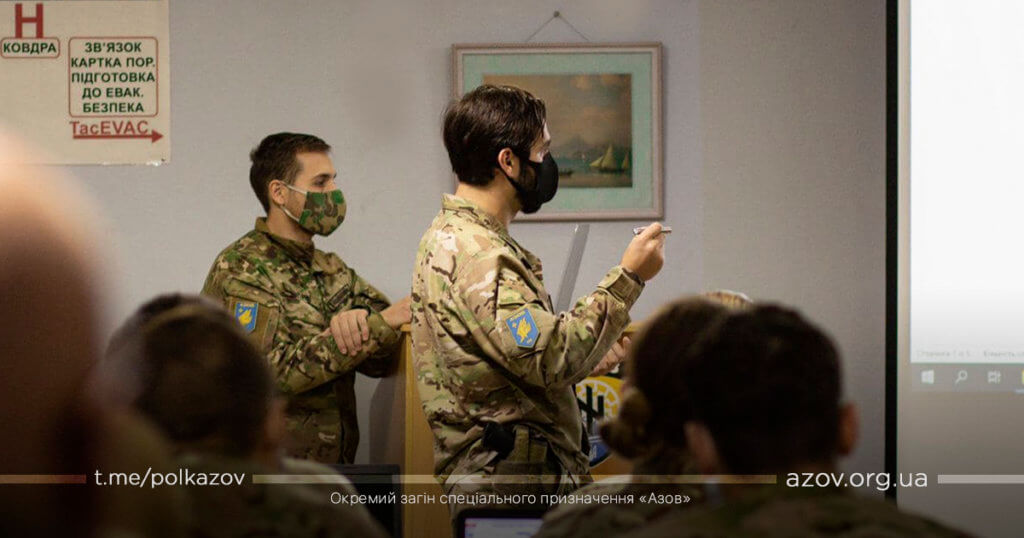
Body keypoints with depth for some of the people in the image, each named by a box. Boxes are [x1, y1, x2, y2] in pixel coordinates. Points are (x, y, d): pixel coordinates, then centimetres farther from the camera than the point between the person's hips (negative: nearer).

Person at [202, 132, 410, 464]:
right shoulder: (240, 269, -11)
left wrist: (360, 322, -21)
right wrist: (380, 323, -24)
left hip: (335, 461, 7)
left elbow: (381, 362, 3)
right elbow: (273, 371, -25)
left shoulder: (330, 268, 12)